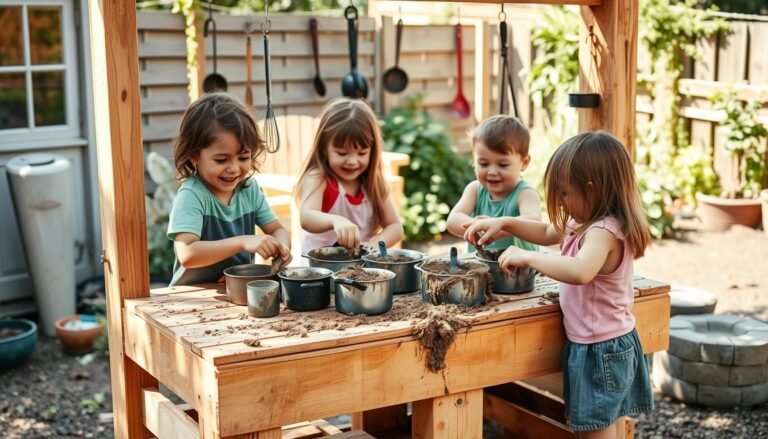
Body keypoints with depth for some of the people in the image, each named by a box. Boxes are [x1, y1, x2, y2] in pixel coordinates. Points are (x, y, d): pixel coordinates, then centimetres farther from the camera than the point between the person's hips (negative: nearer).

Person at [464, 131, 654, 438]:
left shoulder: (603, 231, -25)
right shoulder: (585, 223, 6)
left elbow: (580, 272, -45)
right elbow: (548, 233, 22)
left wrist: (527, 257, -35)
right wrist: (504, 224, 8)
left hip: (600, 350, -10)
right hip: (606, 345, 10)